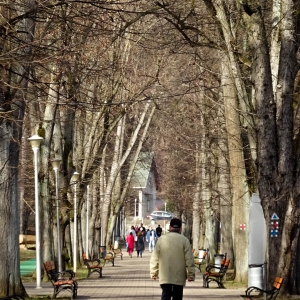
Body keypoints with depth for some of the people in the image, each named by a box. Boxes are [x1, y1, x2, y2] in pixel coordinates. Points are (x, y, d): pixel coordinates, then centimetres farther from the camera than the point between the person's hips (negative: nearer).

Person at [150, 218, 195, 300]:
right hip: (179, 277, 0)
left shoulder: (161, 239, 0)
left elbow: (154, 258, 4)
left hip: (165, 276, 0)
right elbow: (189, 259, -7)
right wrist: (191, 274, 1)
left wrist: (153, 273, 13)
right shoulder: (184, 240, -4)